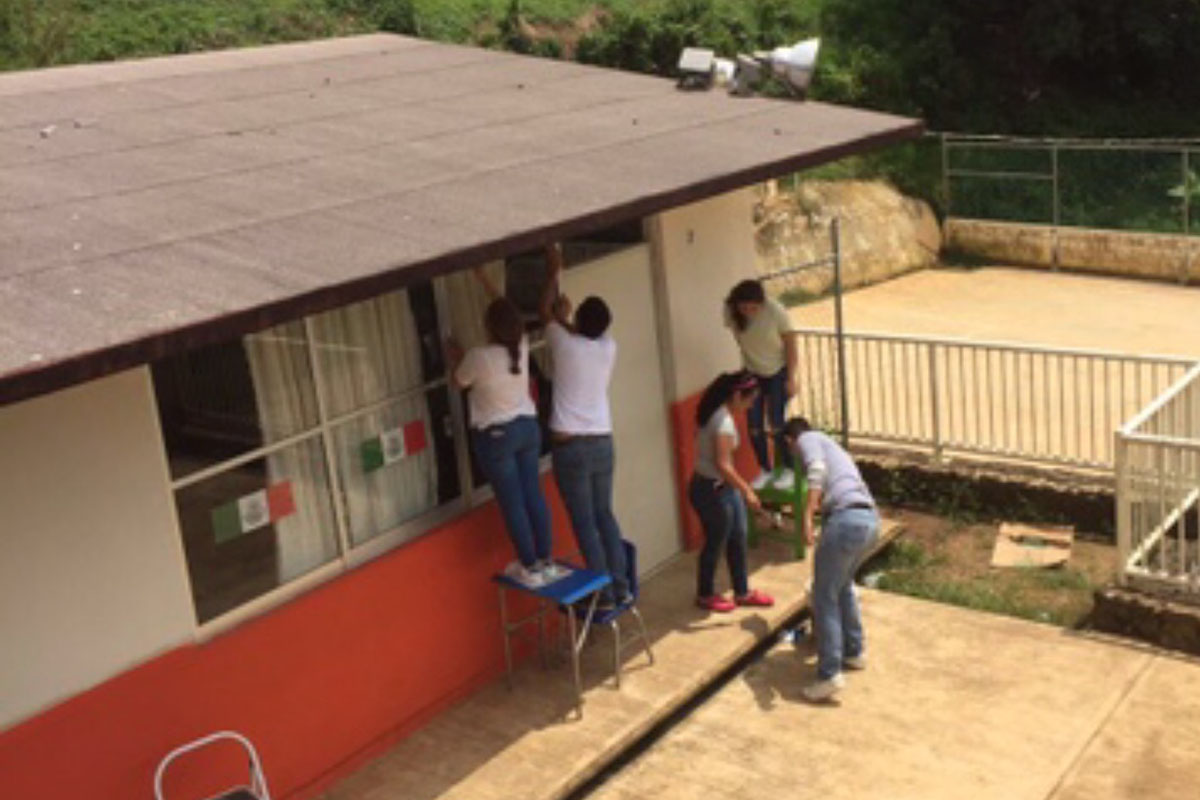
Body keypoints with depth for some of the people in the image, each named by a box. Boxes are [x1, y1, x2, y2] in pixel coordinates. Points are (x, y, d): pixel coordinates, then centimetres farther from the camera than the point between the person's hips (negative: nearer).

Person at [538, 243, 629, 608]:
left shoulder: (565, 343, -11)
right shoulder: (608, 347, 0)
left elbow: (546, 311, 7)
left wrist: (555, 270, 17)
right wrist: (568, 317, 32)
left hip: (570, 445, -5)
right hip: (602, 442, 5)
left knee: (584, 523, 0)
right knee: (604, 515, 16)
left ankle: (604, 594, 2)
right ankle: (621, 588, 17)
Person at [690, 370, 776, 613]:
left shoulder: (718, 412, 3)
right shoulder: (723, 421, -27)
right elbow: (723, 465, -30)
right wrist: (747, 490, -22)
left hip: (723, 486, 10)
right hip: (711, 490, -10)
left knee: (738, 538, 18)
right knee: (716, 543, 8)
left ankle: (742, 592, 32)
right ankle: (704, 595, 28)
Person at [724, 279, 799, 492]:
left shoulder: (776, 312, -27)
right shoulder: (730, 312, -19)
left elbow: (790, 345, -15)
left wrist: (791, 378, -13)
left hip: (777, 372, -3)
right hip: (751, 374, 3)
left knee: (776, 424, -7)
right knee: (754, 426, 1)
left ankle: (788, 470, 12)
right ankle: (765, 470, 20)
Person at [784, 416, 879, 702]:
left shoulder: (808, 440, 10)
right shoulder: (832, 446, 35)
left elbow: (818, 469, -13)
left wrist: (807, 515, -22)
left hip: (846, 519, -8)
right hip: (870, 519, 8)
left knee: (824, 597, -1)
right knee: (843, 586, 29)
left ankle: (830, 675, -3)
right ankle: (854, 652, 38)